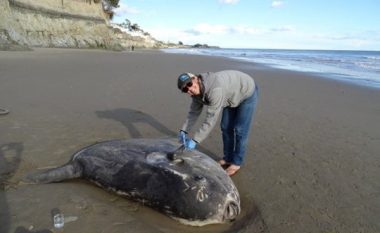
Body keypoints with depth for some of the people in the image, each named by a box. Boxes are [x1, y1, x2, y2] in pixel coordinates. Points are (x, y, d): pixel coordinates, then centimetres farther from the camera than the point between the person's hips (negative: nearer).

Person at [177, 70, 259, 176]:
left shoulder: (215, 89, -42)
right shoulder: (197, 91, -15)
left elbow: (211, 120, -41)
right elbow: (194, 112, -5)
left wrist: (195, 140, -39)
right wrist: (183, 131, -15)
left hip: (248, 92, -7)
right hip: (232, 95, 8)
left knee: (240, 130, -4)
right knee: (226, 127, 9)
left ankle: (236, 162, 13)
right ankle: (228, 158, 25)